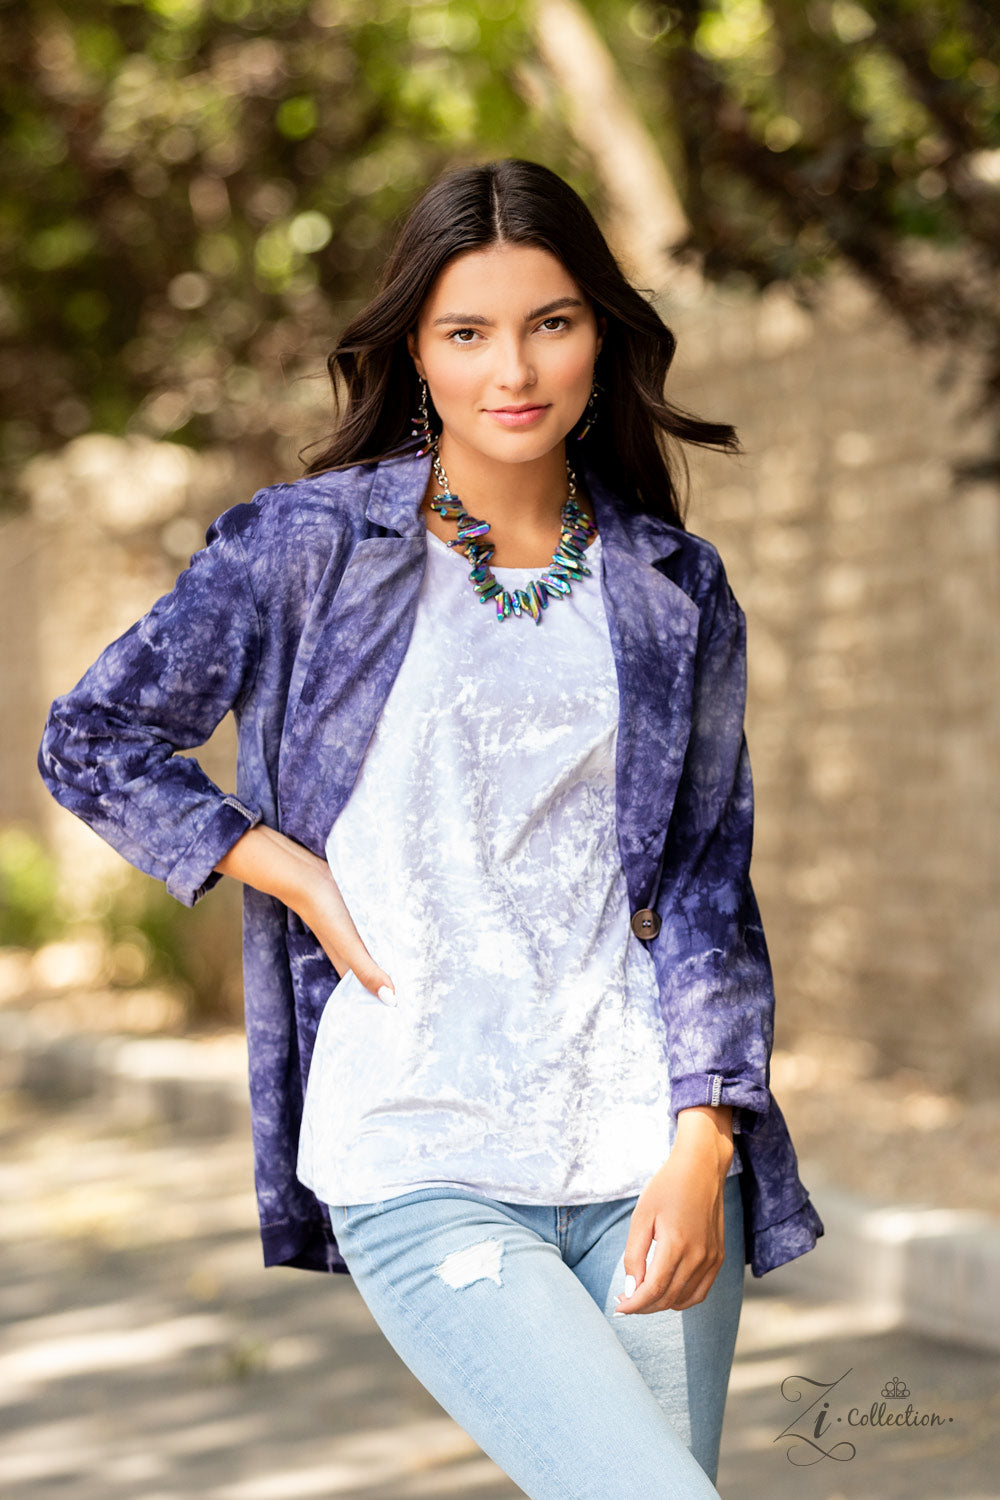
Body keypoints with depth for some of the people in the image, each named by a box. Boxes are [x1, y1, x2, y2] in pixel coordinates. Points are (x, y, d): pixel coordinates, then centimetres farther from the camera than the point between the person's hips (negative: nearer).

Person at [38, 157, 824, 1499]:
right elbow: (92, 740, 9)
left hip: (642, 1155, 4)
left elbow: (706, 886, 9)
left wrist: (703, 1147, -3)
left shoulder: (676, 593, 9)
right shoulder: (310, 547, 1)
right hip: (422, 1168, -3)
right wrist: (300, 878, -1)